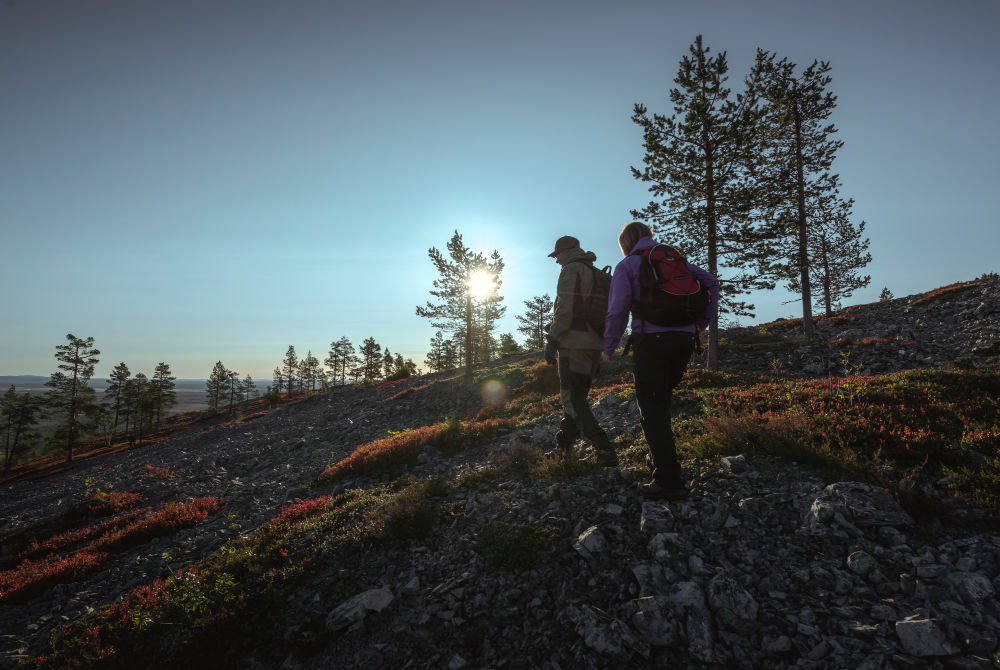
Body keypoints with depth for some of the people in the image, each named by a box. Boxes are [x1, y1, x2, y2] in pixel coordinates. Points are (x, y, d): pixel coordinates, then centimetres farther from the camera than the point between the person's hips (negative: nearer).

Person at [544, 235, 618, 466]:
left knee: (572, 399, -9)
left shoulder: (572, 269, -4)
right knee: (575, 397, 14)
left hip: (574, 342, -10)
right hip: (595, 343, 10)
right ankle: (563, 448, 21)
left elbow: (565, 308, -18)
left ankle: (604, 452, -15)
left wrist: (552, 338, -13)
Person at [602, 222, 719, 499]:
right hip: (684, 339, 6)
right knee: (661, 400, 21)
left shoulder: (627, 266, 4)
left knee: (652, 409, -1)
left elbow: (617, 311, -5)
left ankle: (668, 479, -3)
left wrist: (608, 348, 4)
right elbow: (711, 282, 13)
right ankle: (660, 457, 29)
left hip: (651, 341, -5)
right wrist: (703, 321, 17)